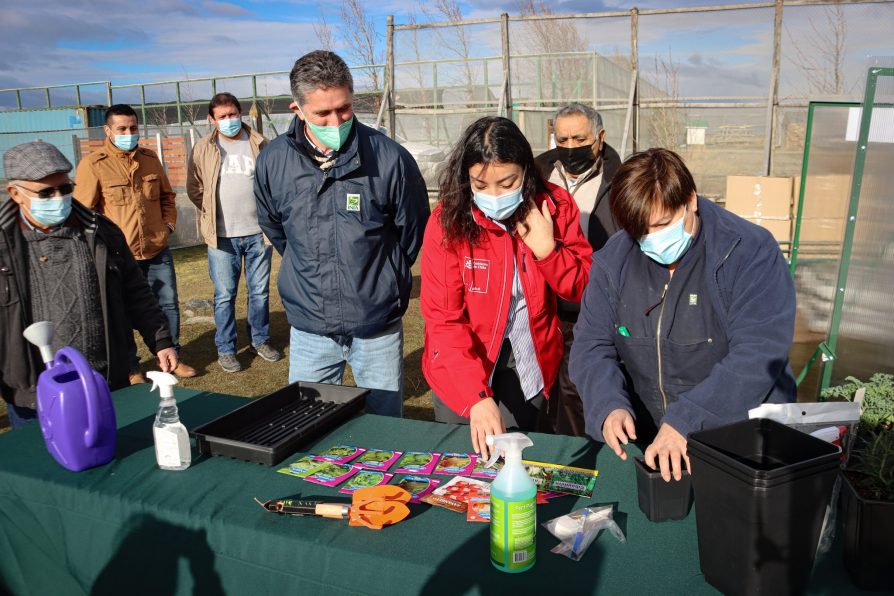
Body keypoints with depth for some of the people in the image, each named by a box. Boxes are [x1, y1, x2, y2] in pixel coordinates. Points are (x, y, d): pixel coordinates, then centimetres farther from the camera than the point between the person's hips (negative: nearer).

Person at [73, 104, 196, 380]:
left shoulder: (150, 159, 9)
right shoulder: (92, 165, -8)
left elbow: (167, 196, 19)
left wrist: (168, 224, 7)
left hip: (158, 251, 5)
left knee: (169, 305, 12)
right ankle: (130, 368, 22)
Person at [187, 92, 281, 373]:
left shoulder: (259, 144, 4)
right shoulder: (203, 149, 3)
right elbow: (194, 188, 10)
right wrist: (213, 214, 5)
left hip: (257, 232, 1)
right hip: (222, 236, -1)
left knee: (260, 291, 11)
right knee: (224, 295, 4)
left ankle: (260, 340, 28)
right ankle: (225, 349, 16)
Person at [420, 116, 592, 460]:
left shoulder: (554, 206, -10)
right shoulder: (449, 220, -18)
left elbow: (585, 288, -4)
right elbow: (443, 319, -20)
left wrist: (547, 248, -22)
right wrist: (476, 395, -30)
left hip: (528, 366, 2)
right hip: (462, 370, -2)